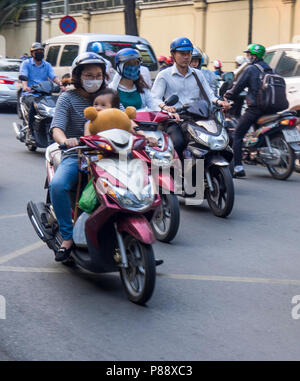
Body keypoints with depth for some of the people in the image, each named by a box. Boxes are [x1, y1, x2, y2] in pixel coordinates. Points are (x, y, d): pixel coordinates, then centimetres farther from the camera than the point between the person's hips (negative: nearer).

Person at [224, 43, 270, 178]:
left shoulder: (250, 69, -5)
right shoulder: (269, 69, 14)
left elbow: (238, 87, -4)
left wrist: (228, 95, 15)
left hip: (254, 108, -7)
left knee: (237, 136, -2)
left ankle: (238, 167, -11)